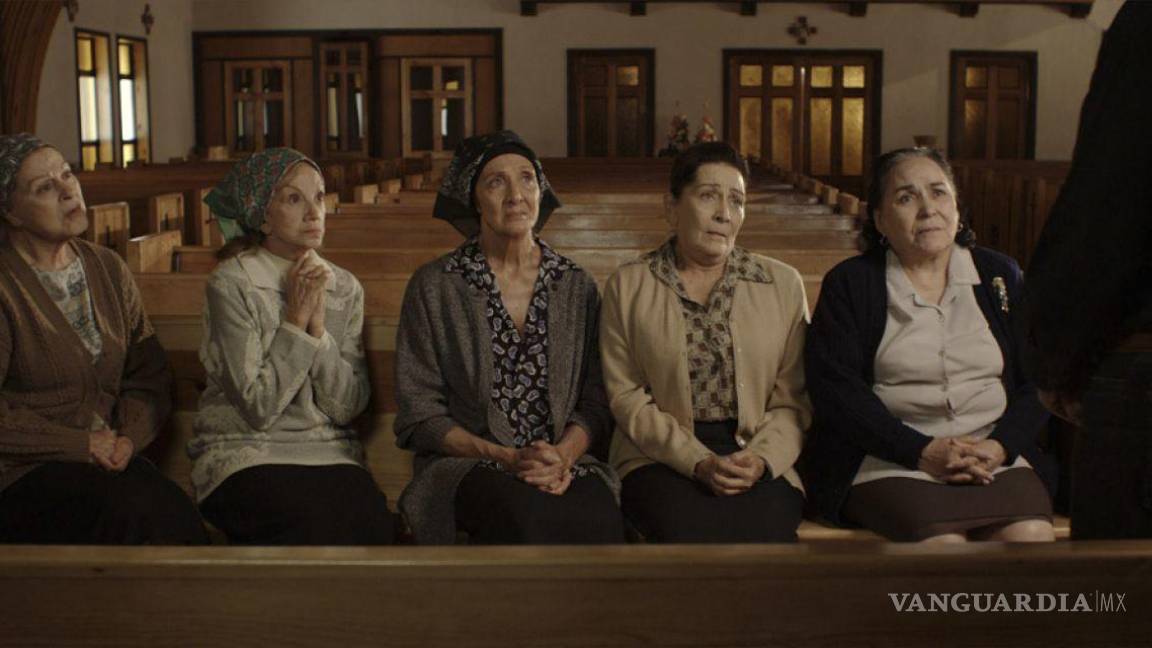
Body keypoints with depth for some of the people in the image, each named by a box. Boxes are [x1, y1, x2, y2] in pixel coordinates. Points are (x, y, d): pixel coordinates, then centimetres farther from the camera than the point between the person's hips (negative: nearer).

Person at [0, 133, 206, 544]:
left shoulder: (108, 269, 14)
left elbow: (150, 375, 12)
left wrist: (129, 438, -7)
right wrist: (83, 444, -11)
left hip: (106, 460, 5)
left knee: (180, 518, -27)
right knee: (141, 516, -31)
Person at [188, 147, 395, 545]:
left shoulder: (344, 288, 9)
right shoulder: (232, 284, -6)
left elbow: (349, 406, 0)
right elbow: (257, 408, -12)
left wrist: (317, 325, -10)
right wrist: (296, 320, -10)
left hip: (331, 453, 4)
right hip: (247, 456, -4)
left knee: (376, 523, -27)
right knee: (321, 522, -33)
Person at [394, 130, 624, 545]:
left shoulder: (577, 287, 12)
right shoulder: (433, 288, 3)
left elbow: (594, 402, 9)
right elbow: (419, 415, 0)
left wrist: (563, 455, -12)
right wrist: (507, 458, -13)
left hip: (566, 463, 2)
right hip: (466, 468, -2)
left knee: (600, 518, -34)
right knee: (528, 516, -37)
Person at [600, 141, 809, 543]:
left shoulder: (783, 284, 12)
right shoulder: (628, 287, 8)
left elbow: (793, 399, 7)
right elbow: (627, 396, 0)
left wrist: (762, 458, -13)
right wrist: (699, 461, -13)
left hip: (759, 459, 1)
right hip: (661, 459, -1)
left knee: (762, 534, -31)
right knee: (690, 534, -32)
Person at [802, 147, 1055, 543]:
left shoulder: (1000, 275, 15)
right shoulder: (849, 285, 6)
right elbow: (833, 387, -6)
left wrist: (1000, 446, -9)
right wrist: (923, 451, -15)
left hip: (996, 455, 3)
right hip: (889, 462, -2)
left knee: (1030, 536, -26)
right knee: (941, 540, -29)